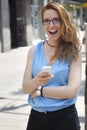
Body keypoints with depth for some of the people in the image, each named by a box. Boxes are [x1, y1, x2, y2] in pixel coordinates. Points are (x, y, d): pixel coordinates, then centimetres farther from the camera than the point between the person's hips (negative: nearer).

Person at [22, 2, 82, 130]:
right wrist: (37, 81, -23)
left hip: (65, 117, -2)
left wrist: (40, 90, -10)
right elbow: (26, 88, -3)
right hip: (36, 117, 2)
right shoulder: (34, 50, 1)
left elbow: (72, 91, -14)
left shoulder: (73, 52, -6)